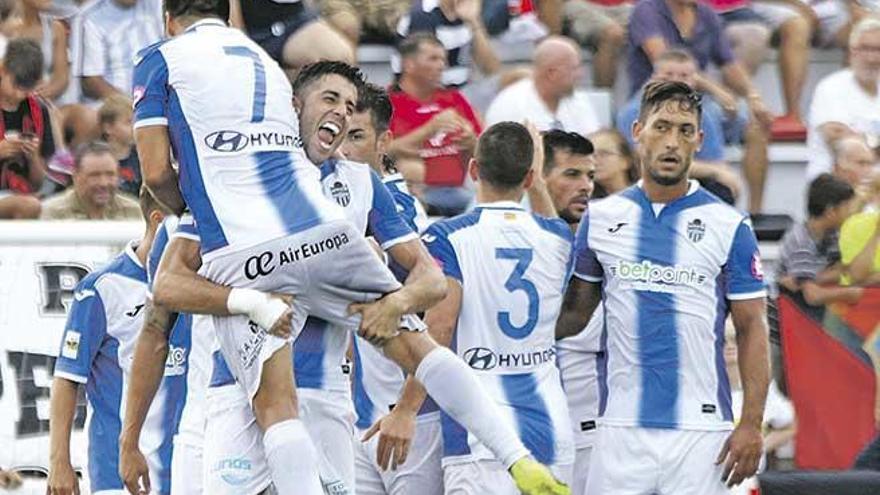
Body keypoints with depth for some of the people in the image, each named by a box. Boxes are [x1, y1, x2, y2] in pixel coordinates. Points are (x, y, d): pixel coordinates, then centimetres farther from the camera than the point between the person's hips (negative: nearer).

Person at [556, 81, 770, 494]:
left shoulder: (729, 227, 1)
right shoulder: (600, 219, 9)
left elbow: (752, 328, 2)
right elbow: (575, 312, 14)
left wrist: (751, 425, -6)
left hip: (700, 429, -2)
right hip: (622, 426, 2)